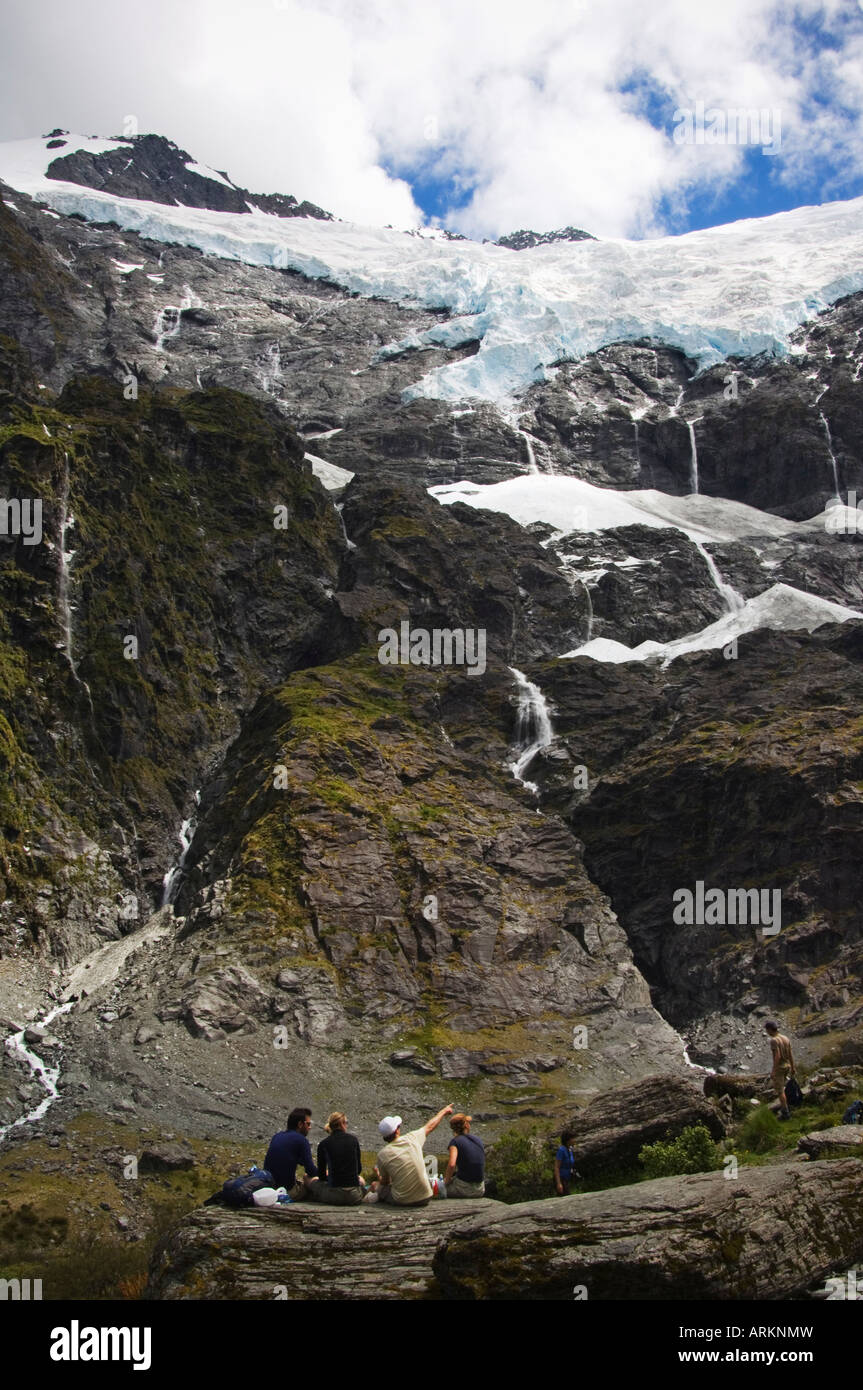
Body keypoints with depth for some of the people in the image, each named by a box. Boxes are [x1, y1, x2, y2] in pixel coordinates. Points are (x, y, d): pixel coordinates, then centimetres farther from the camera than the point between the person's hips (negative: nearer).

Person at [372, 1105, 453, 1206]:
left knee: (376, 1185, 24)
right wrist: (444, 1111, 33)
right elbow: (430, 1126, 15)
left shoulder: (382, 1155, -8)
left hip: (402, 1201, 1)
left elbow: (385, 1182, 8)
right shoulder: (412, 1138, -5)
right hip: (425, 1198, -1)